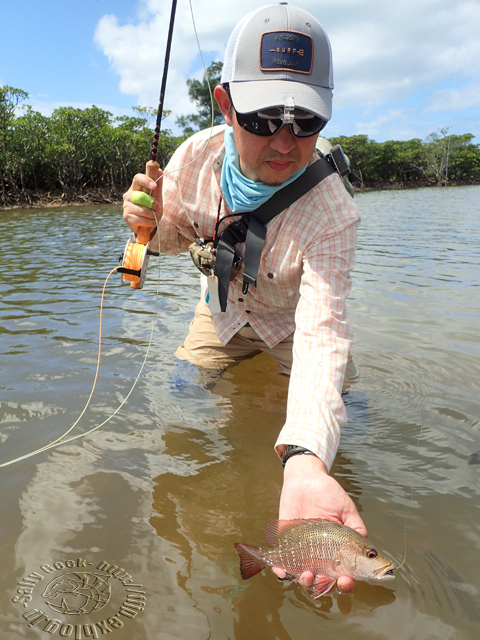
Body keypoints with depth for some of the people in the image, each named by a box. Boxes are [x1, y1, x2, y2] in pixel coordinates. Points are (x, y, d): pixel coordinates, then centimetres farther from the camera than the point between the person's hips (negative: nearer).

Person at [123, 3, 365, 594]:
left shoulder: (331, 210, -37)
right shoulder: (196, 156, -24)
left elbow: (320, 328, -49)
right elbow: (177, 237, -3)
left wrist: (305, 457, -65)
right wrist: (152, 222, -30)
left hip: (290, 324, -2)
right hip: (222, 313, 3)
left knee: (347, 412, -2)